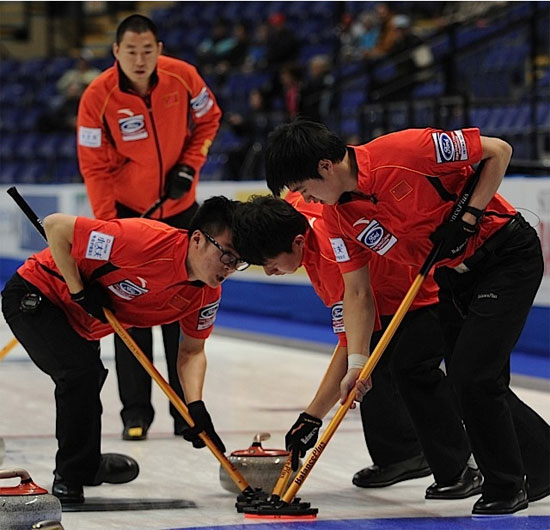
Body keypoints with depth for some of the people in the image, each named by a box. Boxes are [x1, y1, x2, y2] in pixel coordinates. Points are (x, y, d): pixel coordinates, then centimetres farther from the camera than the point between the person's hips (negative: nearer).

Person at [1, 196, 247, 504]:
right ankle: (70, 476, -7)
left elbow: (192, 351, 0)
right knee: (80, 371, -26)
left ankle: (87, 463, 54)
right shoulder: (146, 241, -38)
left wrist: (196, 406, -17)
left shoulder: (209, 294, -14)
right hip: (34, 295, -8)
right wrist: (80, 291, -28)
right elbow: (55, 226, -33)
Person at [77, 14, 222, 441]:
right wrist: (107, 226, -20)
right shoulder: (98, 97, -20)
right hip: (127, 211, -2)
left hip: (180, 207, 2)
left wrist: (189, 167, -8)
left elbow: (208, 120, 5)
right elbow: (95, 168, -15)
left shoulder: (183, 78, -15)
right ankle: (136, 412, 6)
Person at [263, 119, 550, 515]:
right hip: (454, 274, 8)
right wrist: (357, 362, -11)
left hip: (508, 254, -8)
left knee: (473, 374, -14)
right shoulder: (338, 216, -5)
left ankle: (506, 485, 4)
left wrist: (467, 218, -21)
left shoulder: (405, 151, -28)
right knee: (468, 381, 11)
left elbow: (498, 151, -18)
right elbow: (357, 293, -1)